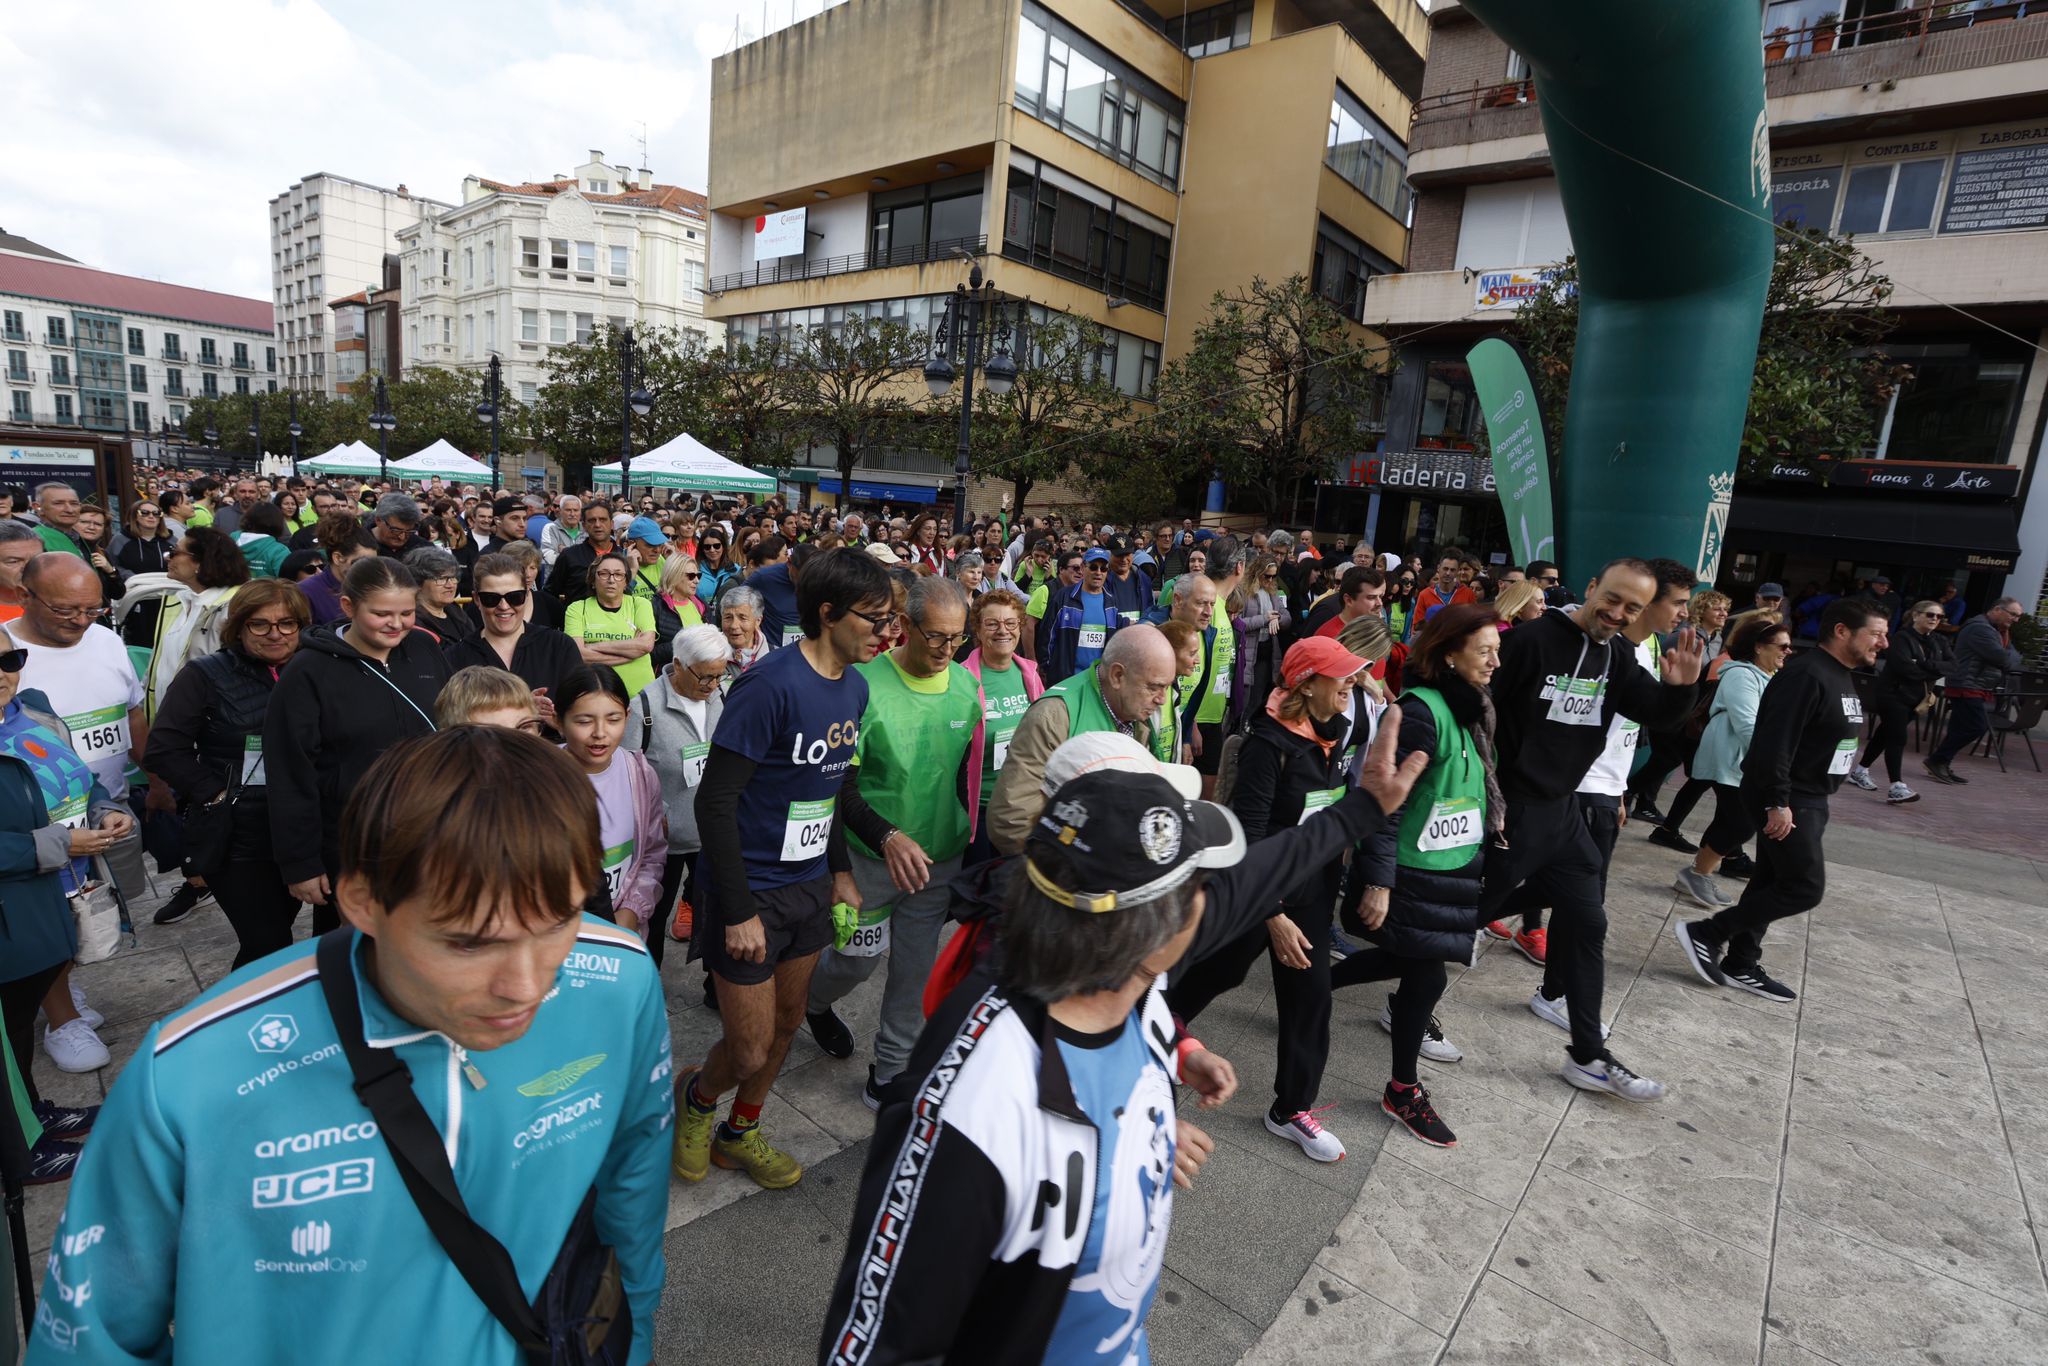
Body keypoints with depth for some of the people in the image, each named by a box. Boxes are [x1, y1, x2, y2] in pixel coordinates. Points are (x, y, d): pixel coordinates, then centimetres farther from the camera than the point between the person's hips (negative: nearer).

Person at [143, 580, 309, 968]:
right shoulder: (206, 675, -5)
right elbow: (163, 749, -9)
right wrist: (215, 795, -13)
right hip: (235, 837, -4)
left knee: (278, 932, 18)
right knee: (267, 946, -4)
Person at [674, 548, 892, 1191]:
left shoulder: (855, 686, 1)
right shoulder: (770, 684, -24)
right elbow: (715, 801, -22)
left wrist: (841, 870, 11)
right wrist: (739, 912, -20)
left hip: (810, 884, 7)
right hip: (753, 891, -7)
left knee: (788, 1021, 21)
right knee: (750, 1052, 3)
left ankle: (740, 1132, 45)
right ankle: (696, 1095, 38)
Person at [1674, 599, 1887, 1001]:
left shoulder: (1843, 678, 13)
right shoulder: (1806, 675, -20)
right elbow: (1774, 743, -26)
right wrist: (1778, 802, -25)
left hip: (1810, 799, 10)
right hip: (1787, 801, -10)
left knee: (1773, 882, 13)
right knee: (1805, 887, -7)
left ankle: (1741, 965, 22)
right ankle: (1705, 933, 1)